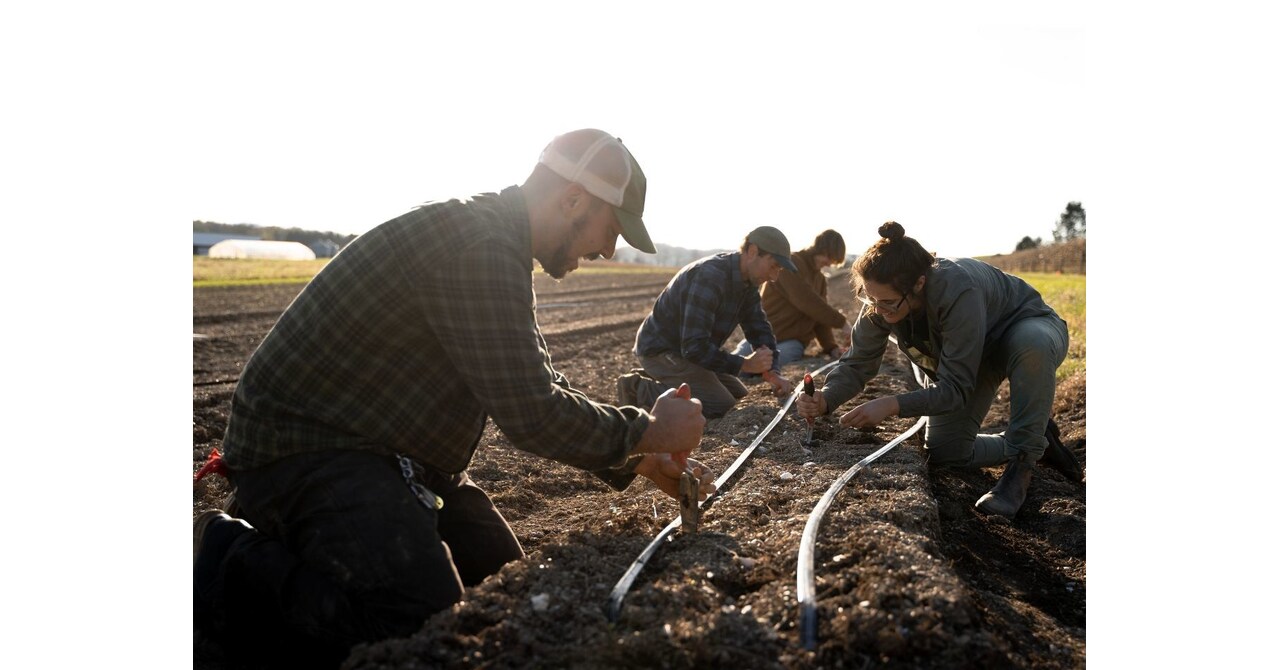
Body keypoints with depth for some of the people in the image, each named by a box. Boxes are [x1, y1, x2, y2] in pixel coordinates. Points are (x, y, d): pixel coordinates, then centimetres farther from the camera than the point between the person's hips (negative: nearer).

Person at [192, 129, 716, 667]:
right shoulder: (479, 246, -23)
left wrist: (640, 461, 7)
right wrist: (648, 432, -12)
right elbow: (531, 414, -27)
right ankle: (222, 570, -5)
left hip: (381, 447, 11)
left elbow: (540, 388, 15)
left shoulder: (496, 242, 11)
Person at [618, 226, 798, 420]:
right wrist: (745, 364, -27)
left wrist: (773, 373, -9)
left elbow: (759, 328, 7)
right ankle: (639, 389, -9)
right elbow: (694, 347, -33)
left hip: (684, 349, 10)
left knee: (738, 394, 14)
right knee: (720, 406, -20)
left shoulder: (748, 280, 1)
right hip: (660, 350, -10)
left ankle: (659, 381, 16)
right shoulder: (709, 277, -30)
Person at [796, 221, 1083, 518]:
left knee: (1032, 342, -43)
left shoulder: (958, 292, -42)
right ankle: (1037, 437, 18)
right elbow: (857, 364, -15)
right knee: (942, 453, -6)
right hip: (976, 358, 6)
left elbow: (956, 389, -38)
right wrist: (825, 399, -34)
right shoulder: (881, 301, -24)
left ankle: (1022, 464, -23)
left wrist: (893, 405, -48)